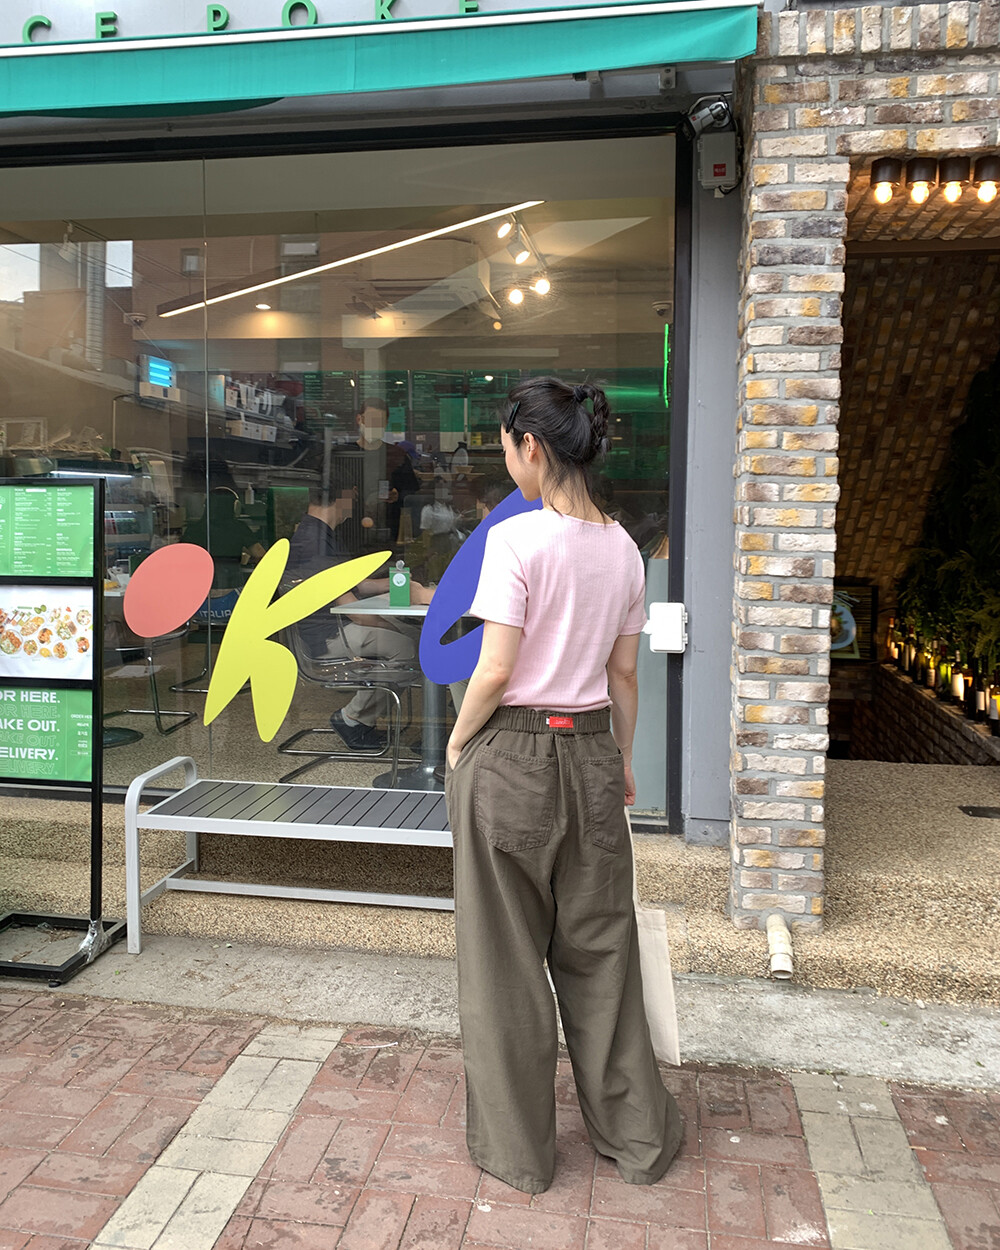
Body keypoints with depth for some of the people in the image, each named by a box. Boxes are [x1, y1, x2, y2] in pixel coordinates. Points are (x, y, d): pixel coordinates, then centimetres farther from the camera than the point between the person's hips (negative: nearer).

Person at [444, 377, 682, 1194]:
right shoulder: (622, 548, 3)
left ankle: (519, 1149, 29)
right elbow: (624, 676, 9)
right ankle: (637, 1135, 34)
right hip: (591, 755, 6)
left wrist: (457, 742, -1)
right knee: (599, 949, 19)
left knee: (507, 958, 11)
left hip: (512, 757, -6)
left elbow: (495, 673, -17)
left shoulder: (517, 538, -16)